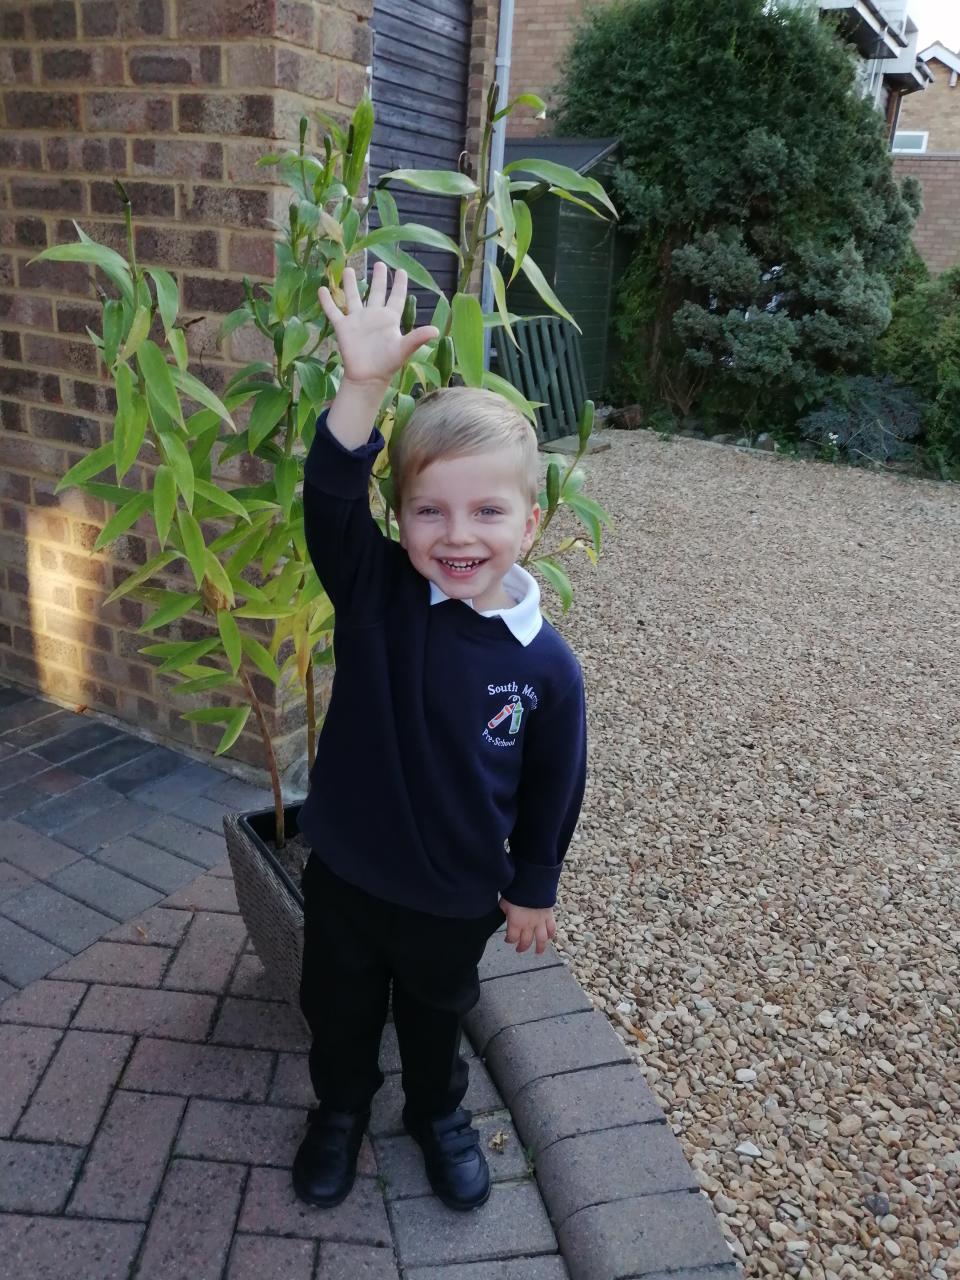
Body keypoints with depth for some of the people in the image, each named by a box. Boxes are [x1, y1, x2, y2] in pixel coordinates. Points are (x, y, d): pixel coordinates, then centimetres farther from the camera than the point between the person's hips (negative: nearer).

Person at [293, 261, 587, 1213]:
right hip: (346, 874, 1)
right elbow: (331, 500, -38)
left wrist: (533, 888, 3)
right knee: (338, 1009, 25)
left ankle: (438, 1115, 58)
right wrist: (364, 385, -52)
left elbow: (552, 788, -7)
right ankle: (341, 1107, 56)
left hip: (456, 896, 0)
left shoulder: (545, 663, -20)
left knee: (435, 1016, 27)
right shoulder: (376, 593, -20)